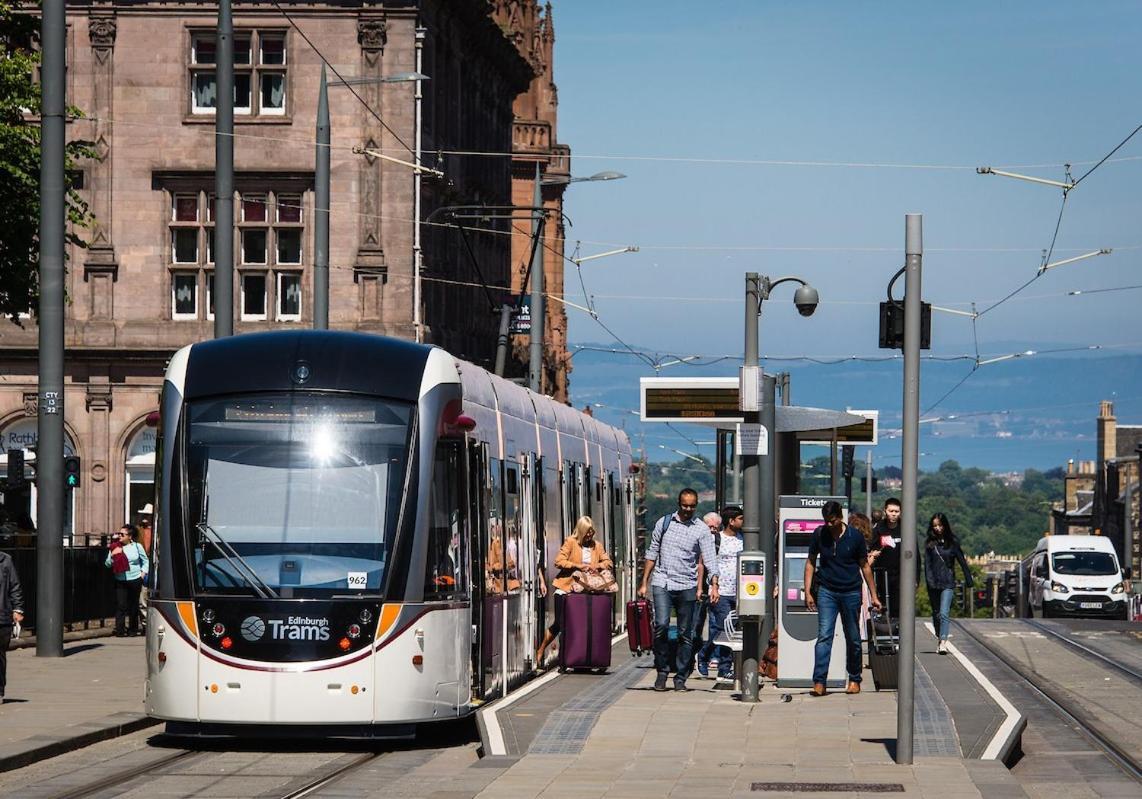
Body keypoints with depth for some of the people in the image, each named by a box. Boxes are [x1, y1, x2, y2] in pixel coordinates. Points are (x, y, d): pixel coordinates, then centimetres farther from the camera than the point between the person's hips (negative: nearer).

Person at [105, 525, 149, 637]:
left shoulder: (137, 547, 3)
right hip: (120, 581, -1)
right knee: (121, 605, -9)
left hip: (135, 580, 1)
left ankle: (133, 629, 20)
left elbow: (145, 561, 14)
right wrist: (112, 555, -15)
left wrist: (143, 573, 5)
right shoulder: (115, 548, 1)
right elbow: (107, 564, 2)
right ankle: (119, 630, -9)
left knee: (134, 605, 9)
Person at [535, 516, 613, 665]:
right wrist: (578, 566, -21)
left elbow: (608, 563, 7)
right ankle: (541, 651, 14)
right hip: (565, 588, -4)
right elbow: (559, 561, -11)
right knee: (559, 623, -3)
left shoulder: (597, 545, 9)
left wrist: (597, 566, -14)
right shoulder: (571, 542, -4)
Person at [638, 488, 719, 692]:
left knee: (685, 633, 3)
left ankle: (680, 678, 11)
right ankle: (662, 671, -3)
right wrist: (644, 582, 10)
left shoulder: (701, 530, 2)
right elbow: (652, 553, 13)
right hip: (662, 583, 0)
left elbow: (710, 559, -6)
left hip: (686, 586, 0)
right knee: (661, 625, -16)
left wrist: (714, 584, -21)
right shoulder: (664, 523, 8)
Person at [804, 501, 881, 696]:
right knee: (824, 636, -11)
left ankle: (854, 680, 23)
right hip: (827, 592, 0)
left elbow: (864, 566, 4)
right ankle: (819, 682, -16)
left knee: (853, 638, 8)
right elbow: (811, 563, 7)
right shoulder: (819, 534, -2)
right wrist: (808, 592, 0)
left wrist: (873, 595, 5)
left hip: (851, 592, 0)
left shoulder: (855, 537, -5)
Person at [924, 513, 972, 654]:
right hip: (934, 584, 3)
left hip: (948, 583, -3)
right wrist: (929, 581, -14)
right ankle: (940, 640, 29)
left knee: (944, 613, -16)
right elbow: (927, 563, -2)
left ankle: (943, 643, -23)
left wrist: (969, 579, 4)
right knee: (936, 614, 13)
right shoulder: (929, 543, 4)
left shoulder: (952, 542, 1)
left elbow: (962, 561, 5)